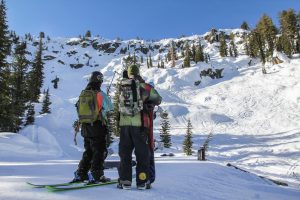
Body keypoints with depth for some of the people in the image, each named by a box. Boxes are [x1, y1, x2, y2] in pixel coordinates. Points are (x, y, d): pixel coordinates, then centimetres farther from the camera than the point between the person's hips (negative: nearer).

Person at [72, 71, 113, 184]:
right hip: (98, 127, -6)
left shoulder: (83, 94, 6)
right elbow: (110, 108, -5)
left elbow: (78, 109, 12)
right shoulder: (100, 94, -13)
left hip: (85, 126, 7)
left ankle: (80, 174, 19)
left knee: (88, 152, 18)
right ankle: (96, 175, 2)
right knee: (100, 151, 3)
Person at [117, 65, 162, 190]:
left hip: (124, 124, 3)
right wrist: (148, 101, 28)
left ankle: (125, 181, 16)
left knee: (125, 152, 12)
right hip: (139, 124, -2)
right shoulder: (144, 87, -2)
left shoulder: (122, 87, 5)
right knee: (142, 153, 8)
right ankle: (142, 181, 12)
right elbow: (158, 100, 7)